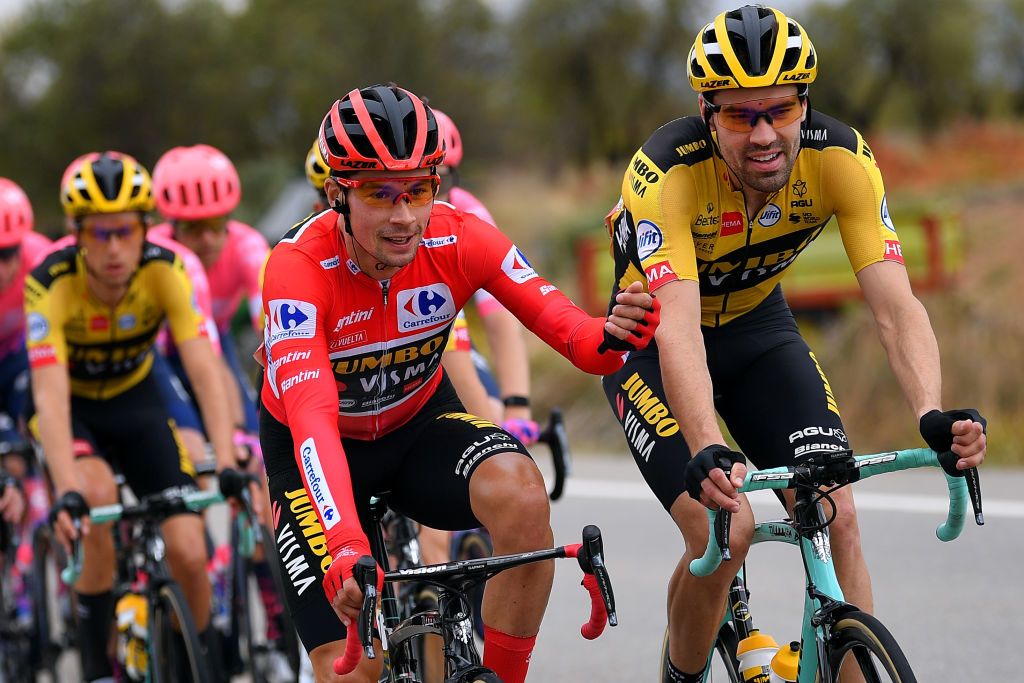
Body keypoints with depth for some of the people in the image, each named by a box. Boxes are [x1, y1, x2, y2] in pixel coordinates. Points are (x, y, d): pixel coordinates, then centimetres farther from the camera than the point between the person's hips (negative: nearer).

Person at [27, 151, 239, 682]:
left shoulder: (164, 271, -25)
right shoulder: (50, 284, -31)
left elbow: (204, 372, -32)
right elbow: (50, 397, -39)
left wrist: (227, 463, -46)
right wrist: (67, 492, -52)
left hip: (135, 402, 2)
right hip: (72, 408, -2)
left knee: (189, 554, -13)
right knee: (98, 498, -33)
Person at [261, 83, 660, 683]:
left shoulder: (459, 240, -21)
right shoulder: (300, 266, -31)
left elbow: (571, 333, -25)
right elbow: (312, 416, -43)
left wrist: (612, 338, -51)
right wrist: (345, 549, -57)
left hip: (419, 421, 2)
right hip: (317, 449, -2)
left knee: (520, 494, -32)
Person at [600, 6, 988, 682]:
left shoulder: (839, 157, -24)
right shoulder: (666, 172, -34)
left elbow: (895, 305, -30)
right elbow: (679, 331, -44)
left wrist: (934, 416, -48)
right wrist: (707, 452, -59)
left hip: (758, 327, 4)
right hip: (651, 345, -3)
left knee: (836, 515, -15)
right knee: (723, 531, -21)